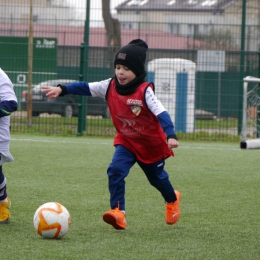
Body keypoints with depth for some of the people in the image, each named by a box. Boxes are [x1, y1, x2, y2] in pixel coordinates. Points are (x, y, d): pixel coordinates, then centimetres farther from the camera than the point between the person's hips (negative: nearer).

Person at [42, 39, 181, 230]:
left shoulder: (144, 91, -27)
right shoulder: (110, 87, -12)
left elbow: (161, 113, -34)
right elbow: (85, 88, -10)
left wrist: (171, 136, -48)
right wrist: (62, 90, -23)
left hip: (151, 143, -3)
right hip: (126, 142, 3)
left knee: (157, 177, 18)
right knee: (116, 170, -22)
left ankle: (172, 200, 50)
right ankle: (118, 212, -24)